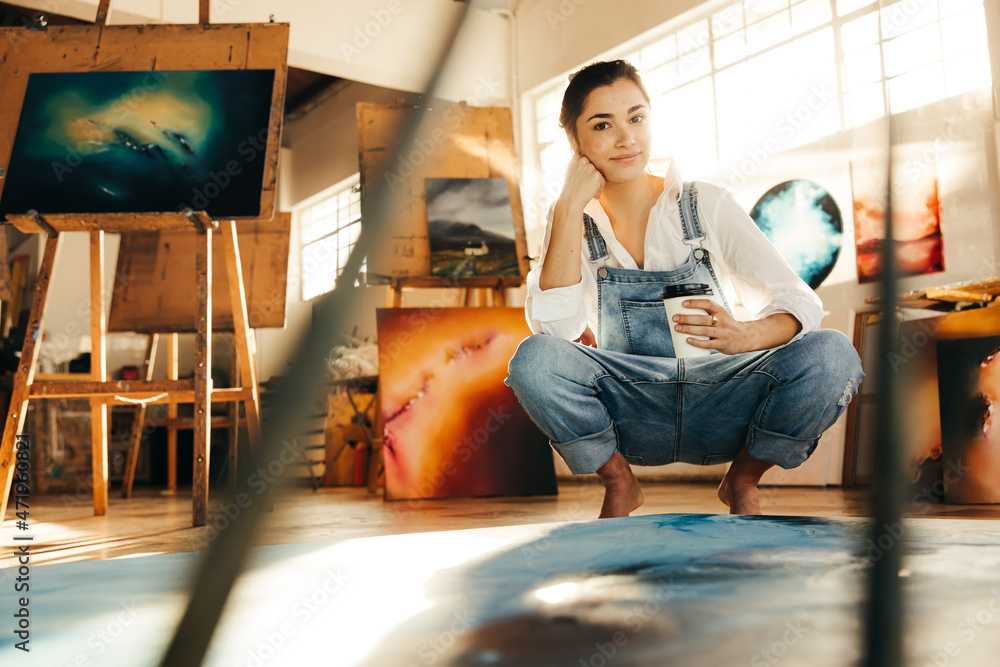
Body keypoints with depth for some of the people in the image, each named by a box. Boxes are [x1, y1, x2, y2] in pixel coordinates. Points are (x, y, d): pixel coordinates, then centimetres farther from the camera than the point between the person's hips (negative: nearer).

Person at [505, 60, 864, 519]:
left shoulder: (705, 205, -1)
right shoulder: (572, 221, 2)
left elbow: (801, 304, -9)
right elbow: (555, 329, -16)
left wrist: (744, 336, -31)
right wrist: (570, 204, -15)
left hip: (718, 410, 1)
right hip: (628, 419, 0)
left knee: (832, 354, -26)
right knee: (533, 359, -29)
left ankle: (742, 482, 1)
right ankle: (619, 483, -2)